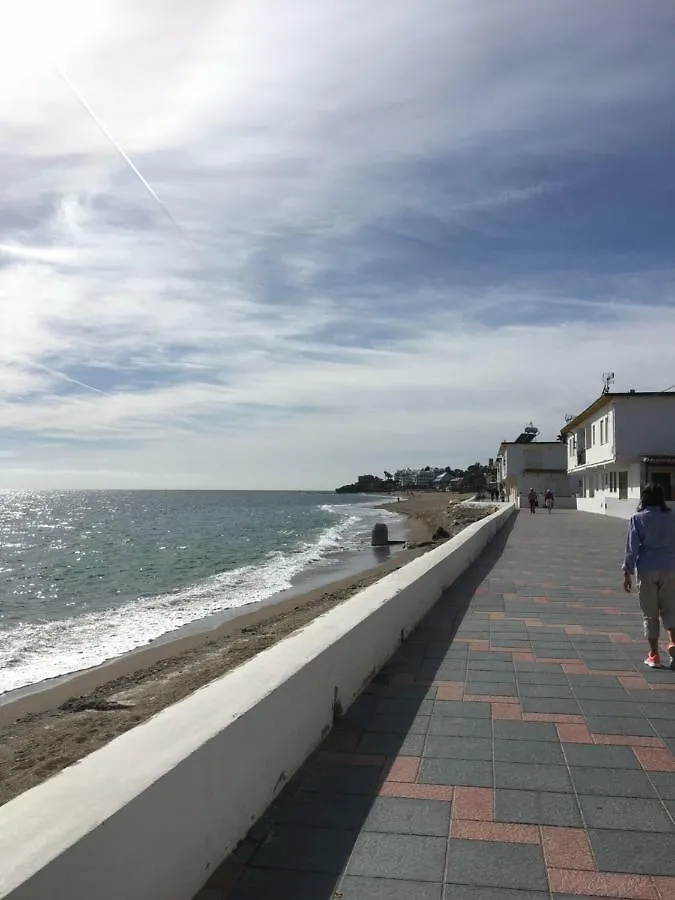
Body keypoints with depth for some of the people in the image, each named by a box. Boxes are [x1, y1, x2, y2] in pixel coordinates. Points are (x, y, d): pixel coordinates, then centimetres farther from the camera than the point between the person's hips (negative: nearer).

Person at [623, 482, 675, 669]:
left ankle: (654, 655, 11)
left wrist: (627, 573, 1)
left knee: (649, 613, 7)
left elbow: (632, 548, -5)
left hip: (646, 570, -2)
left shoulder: (638, 518, -4)